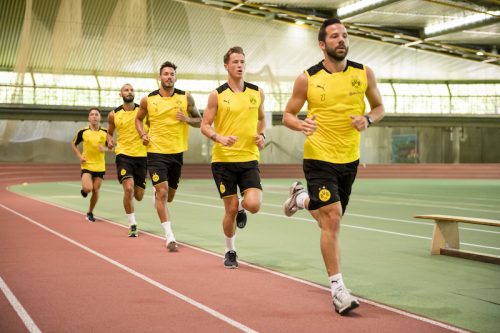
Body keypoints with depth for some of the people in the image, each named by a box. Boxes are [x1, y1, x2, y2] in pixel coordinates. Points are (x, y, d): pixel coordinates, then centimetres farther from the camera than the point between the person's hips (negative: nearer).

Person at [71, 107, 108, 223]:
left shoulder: (105, 132, -3)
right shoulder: (83, 132, -5)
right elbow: (73, 144, 10)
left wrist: (105, 149, -14)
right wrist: (79, 156, -4)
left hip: (100, 166, 2)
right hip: (86, 165, -2)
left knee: (95, 191, 5)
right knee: (88, 189, -19)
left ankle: (90, 212, 26)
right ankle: (83, 189, 19)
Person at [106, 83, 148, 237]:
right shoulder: (114, 115, 3)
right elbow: (109, 132, 18)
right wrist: (109, 141, -4)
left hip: (141, 155, 1)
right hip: (123, 155, -1)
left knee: (139, 196, 5)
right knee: (128, 189, -20)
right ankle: (132, 225, -6)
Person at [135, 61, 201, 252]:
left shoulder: (186, 98, -1)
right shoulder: (148, 100, -2)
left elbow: (199, 120, 7)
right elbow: (139, 119, 15)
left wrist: (188, 119, -15)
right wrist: (143, 135, -3)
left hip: (177, 152, 2)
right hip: (156, 152, -2)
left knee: (169, 196, 15)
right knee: (162, 192, -15)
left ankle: (156, 197, 53)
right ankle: (169, 237, -12)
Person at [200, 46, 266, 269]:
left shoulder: (257, 92, 6)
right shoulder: (217, 95, -3)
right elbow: (204, 125, 0)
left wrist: (261, 135, 2)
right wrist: (219, 138, -20)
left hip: (249, 159, 2)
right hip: (223, 159, -2)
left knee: (253, 205, -16)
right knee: (231, 209, 2)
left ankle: (241, 209, 23)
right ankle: (230, 252, 25)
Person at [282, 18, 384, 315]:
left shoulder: (364, 73, -1)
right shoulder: (307, 79, -7)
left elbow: (379, 107, 11)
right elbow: (288, 115, 2)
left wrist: (368, 119, -12)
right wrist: (300, 124, -21)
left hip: (349, 159, 4)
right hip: (319, 158, -4)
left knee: (330, 220, 18)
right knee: (332, 219, -15)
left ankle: (301, 198, 51)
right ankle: (338, 290, -9)